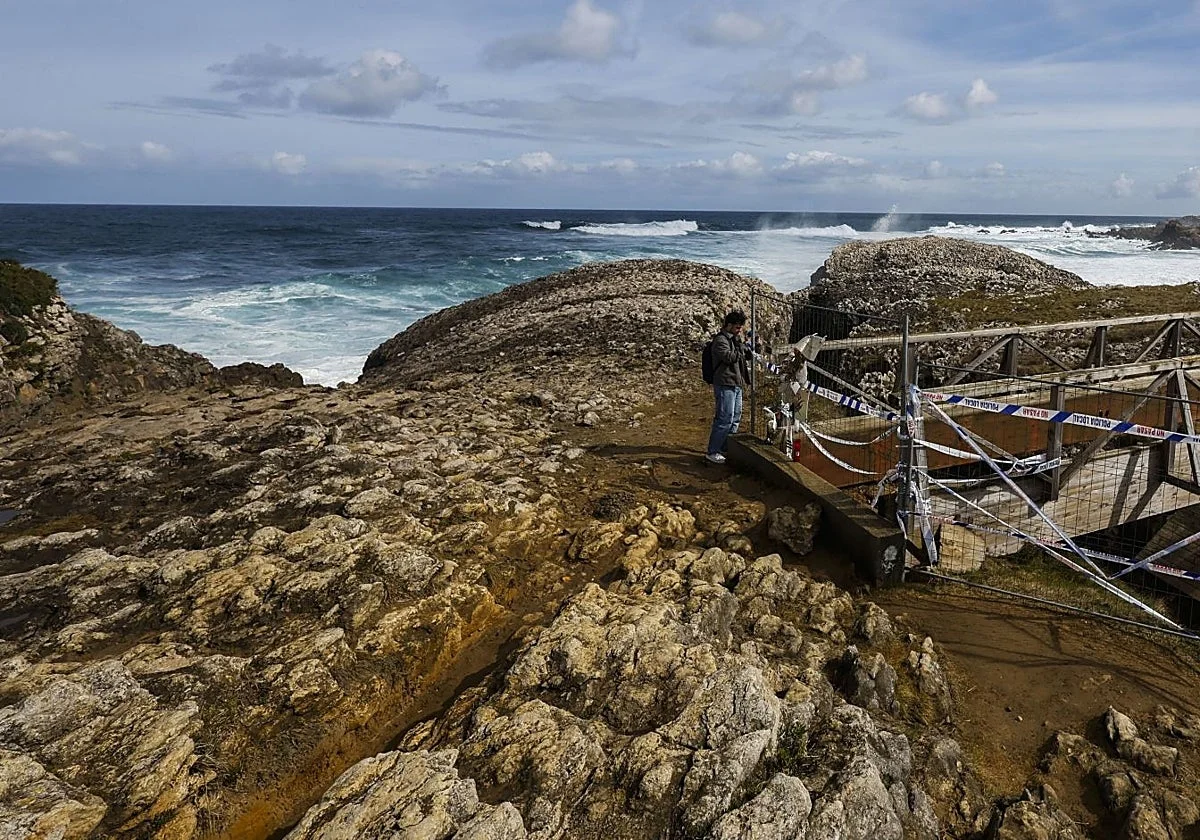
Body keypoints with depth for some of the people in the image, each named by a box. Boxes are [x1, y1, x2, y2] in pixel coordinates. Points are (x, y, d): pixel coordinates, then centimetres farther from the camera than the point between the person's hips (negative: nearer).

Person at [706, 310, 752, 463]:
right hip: (725, 384, -10)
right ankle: (712, 452, -5)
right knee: (725, 419, -11)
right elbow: (728, 356, -26)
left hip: (736, 384, 10)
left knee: (735, 418, 14)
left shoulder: (735, 339, 19)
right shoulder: (720, 340, -11)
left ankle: (725, 449, 24)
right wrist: (742, 351, -10)